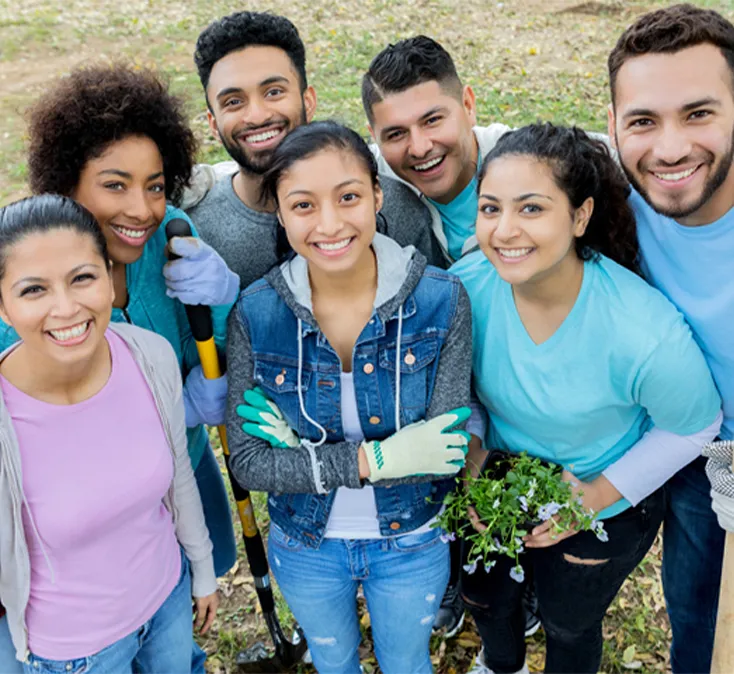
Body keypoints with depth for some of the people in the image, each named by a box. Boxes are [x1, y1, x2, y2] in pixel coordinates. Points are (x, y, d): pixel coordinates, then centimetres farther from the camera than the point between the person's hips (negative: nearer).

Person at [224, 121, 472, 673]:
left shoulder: (441, 300, -22)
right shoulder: (255, 313, -20)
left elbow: (446, 450, -24)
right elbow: (248, 463, -18)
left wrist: (297, 443, -27)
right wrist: (373, 459, -30)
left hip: (411, 542, -1)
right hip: (304, 544, 1)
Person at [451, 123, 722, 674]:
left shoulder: (645, 334, -37)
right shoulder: (466, 285, -25)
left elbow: (695, 425, -16)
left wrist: (602, 494, -19)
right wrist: (470, 451, -16)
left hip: (604, 511, -4)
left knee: (569, 626, 25)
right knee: (484, 598, 31)